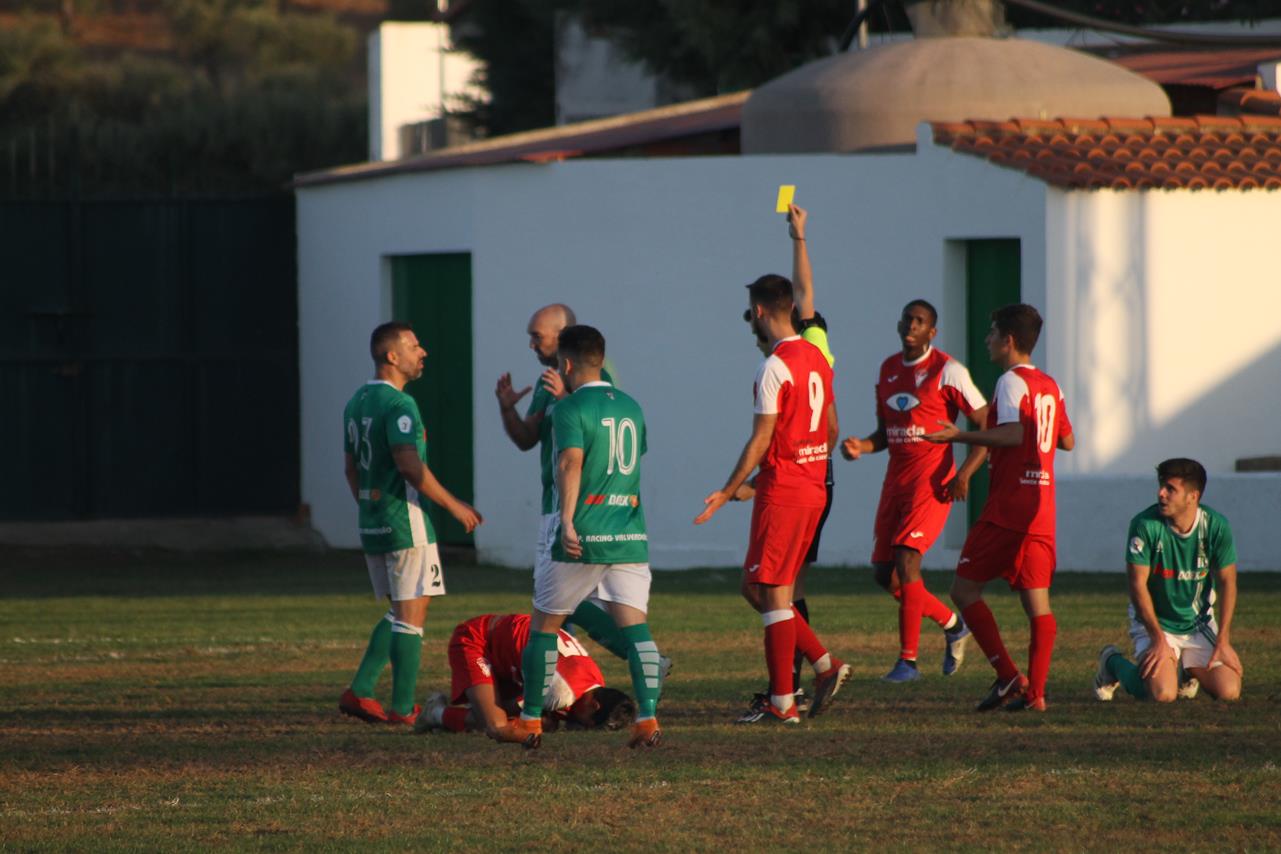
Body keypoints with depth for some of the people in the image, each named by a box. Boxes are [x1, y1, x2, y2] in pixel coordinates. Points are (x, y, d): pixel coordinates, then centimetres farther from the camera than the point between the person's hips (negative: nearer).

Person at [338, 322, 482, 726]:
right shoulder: (398, 404, -15)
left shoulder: (356, 403, 13)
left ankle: (360, 691, 8)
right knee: (411, 615, -2)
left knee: (400, 613, 16)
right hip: (405, 524, -9)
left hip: (371, 525, 9)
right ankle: (403, 709, -1)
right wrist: (454, 505, -15)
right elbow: (409, 466, -23)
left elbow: (351, 468, 19)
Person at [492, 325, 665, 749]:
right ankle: (648, 718, -18)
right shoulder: (631, 407, 14)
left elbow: (571, 463, -21)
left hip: (583, 538, -5)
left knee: (544, 623, 10)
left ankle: (529, 722, 15)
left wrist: (568, 521, -29)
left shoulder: (571, 409, -6)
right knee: (635, 625, -2)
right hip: (631, 536, 5)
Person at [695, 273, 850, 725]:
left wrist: (727, 492, -12)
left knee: (771, 592, -3)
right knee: (757, 588, 15)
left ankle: (782, 703, -2)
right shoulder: (817, 358, 11)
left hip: (781, 494, -9)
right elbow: (831, 428, 18)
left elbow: (761, 441, -17)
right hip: (813, 491, 9)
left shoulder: (774, 368, -16)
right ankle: (825, 664, 9)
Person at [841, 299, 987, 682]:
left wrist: (965, 473, -16)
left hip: (932, 480, -8)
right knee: (884, 572, 6)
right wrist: (861, 446, -1)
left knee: (905, 557, -19)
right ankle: (952, 625, 27)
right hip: (897, 478, 8)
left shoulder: (947, 371, -8)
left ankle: (908, 660, -14)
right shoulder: (888, 370, 12)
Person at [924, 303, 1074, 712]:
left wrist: (961, 436, -26)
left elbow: (1012, 434, -25)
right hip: (1042, 511, 8)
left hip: (1008, 507, -8)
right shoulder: (1050, 386, 15)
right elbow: (1067, 440, 25)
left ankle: (1009, 677, -8)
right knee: (1037, 601, 5)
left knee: (965, 590, -1)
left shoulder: (1011, 382, -10)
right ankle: (1035, 691, -2)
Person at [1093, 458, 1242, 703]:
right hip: (1153, 621, -3)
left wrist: (1223, 641, -7)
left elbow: (1227, 582, -2)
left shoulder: (1216, 526, -12)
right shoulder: (1144, 524, -19)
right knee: (1163, 693, -25)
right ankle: (1113, 663, 9)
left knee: (1229, 691, -12)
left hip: (1199, 623, 3)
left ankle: (1189, 668, 24)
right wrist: (1159, 639, -20)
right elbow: (1138, 584, -16)